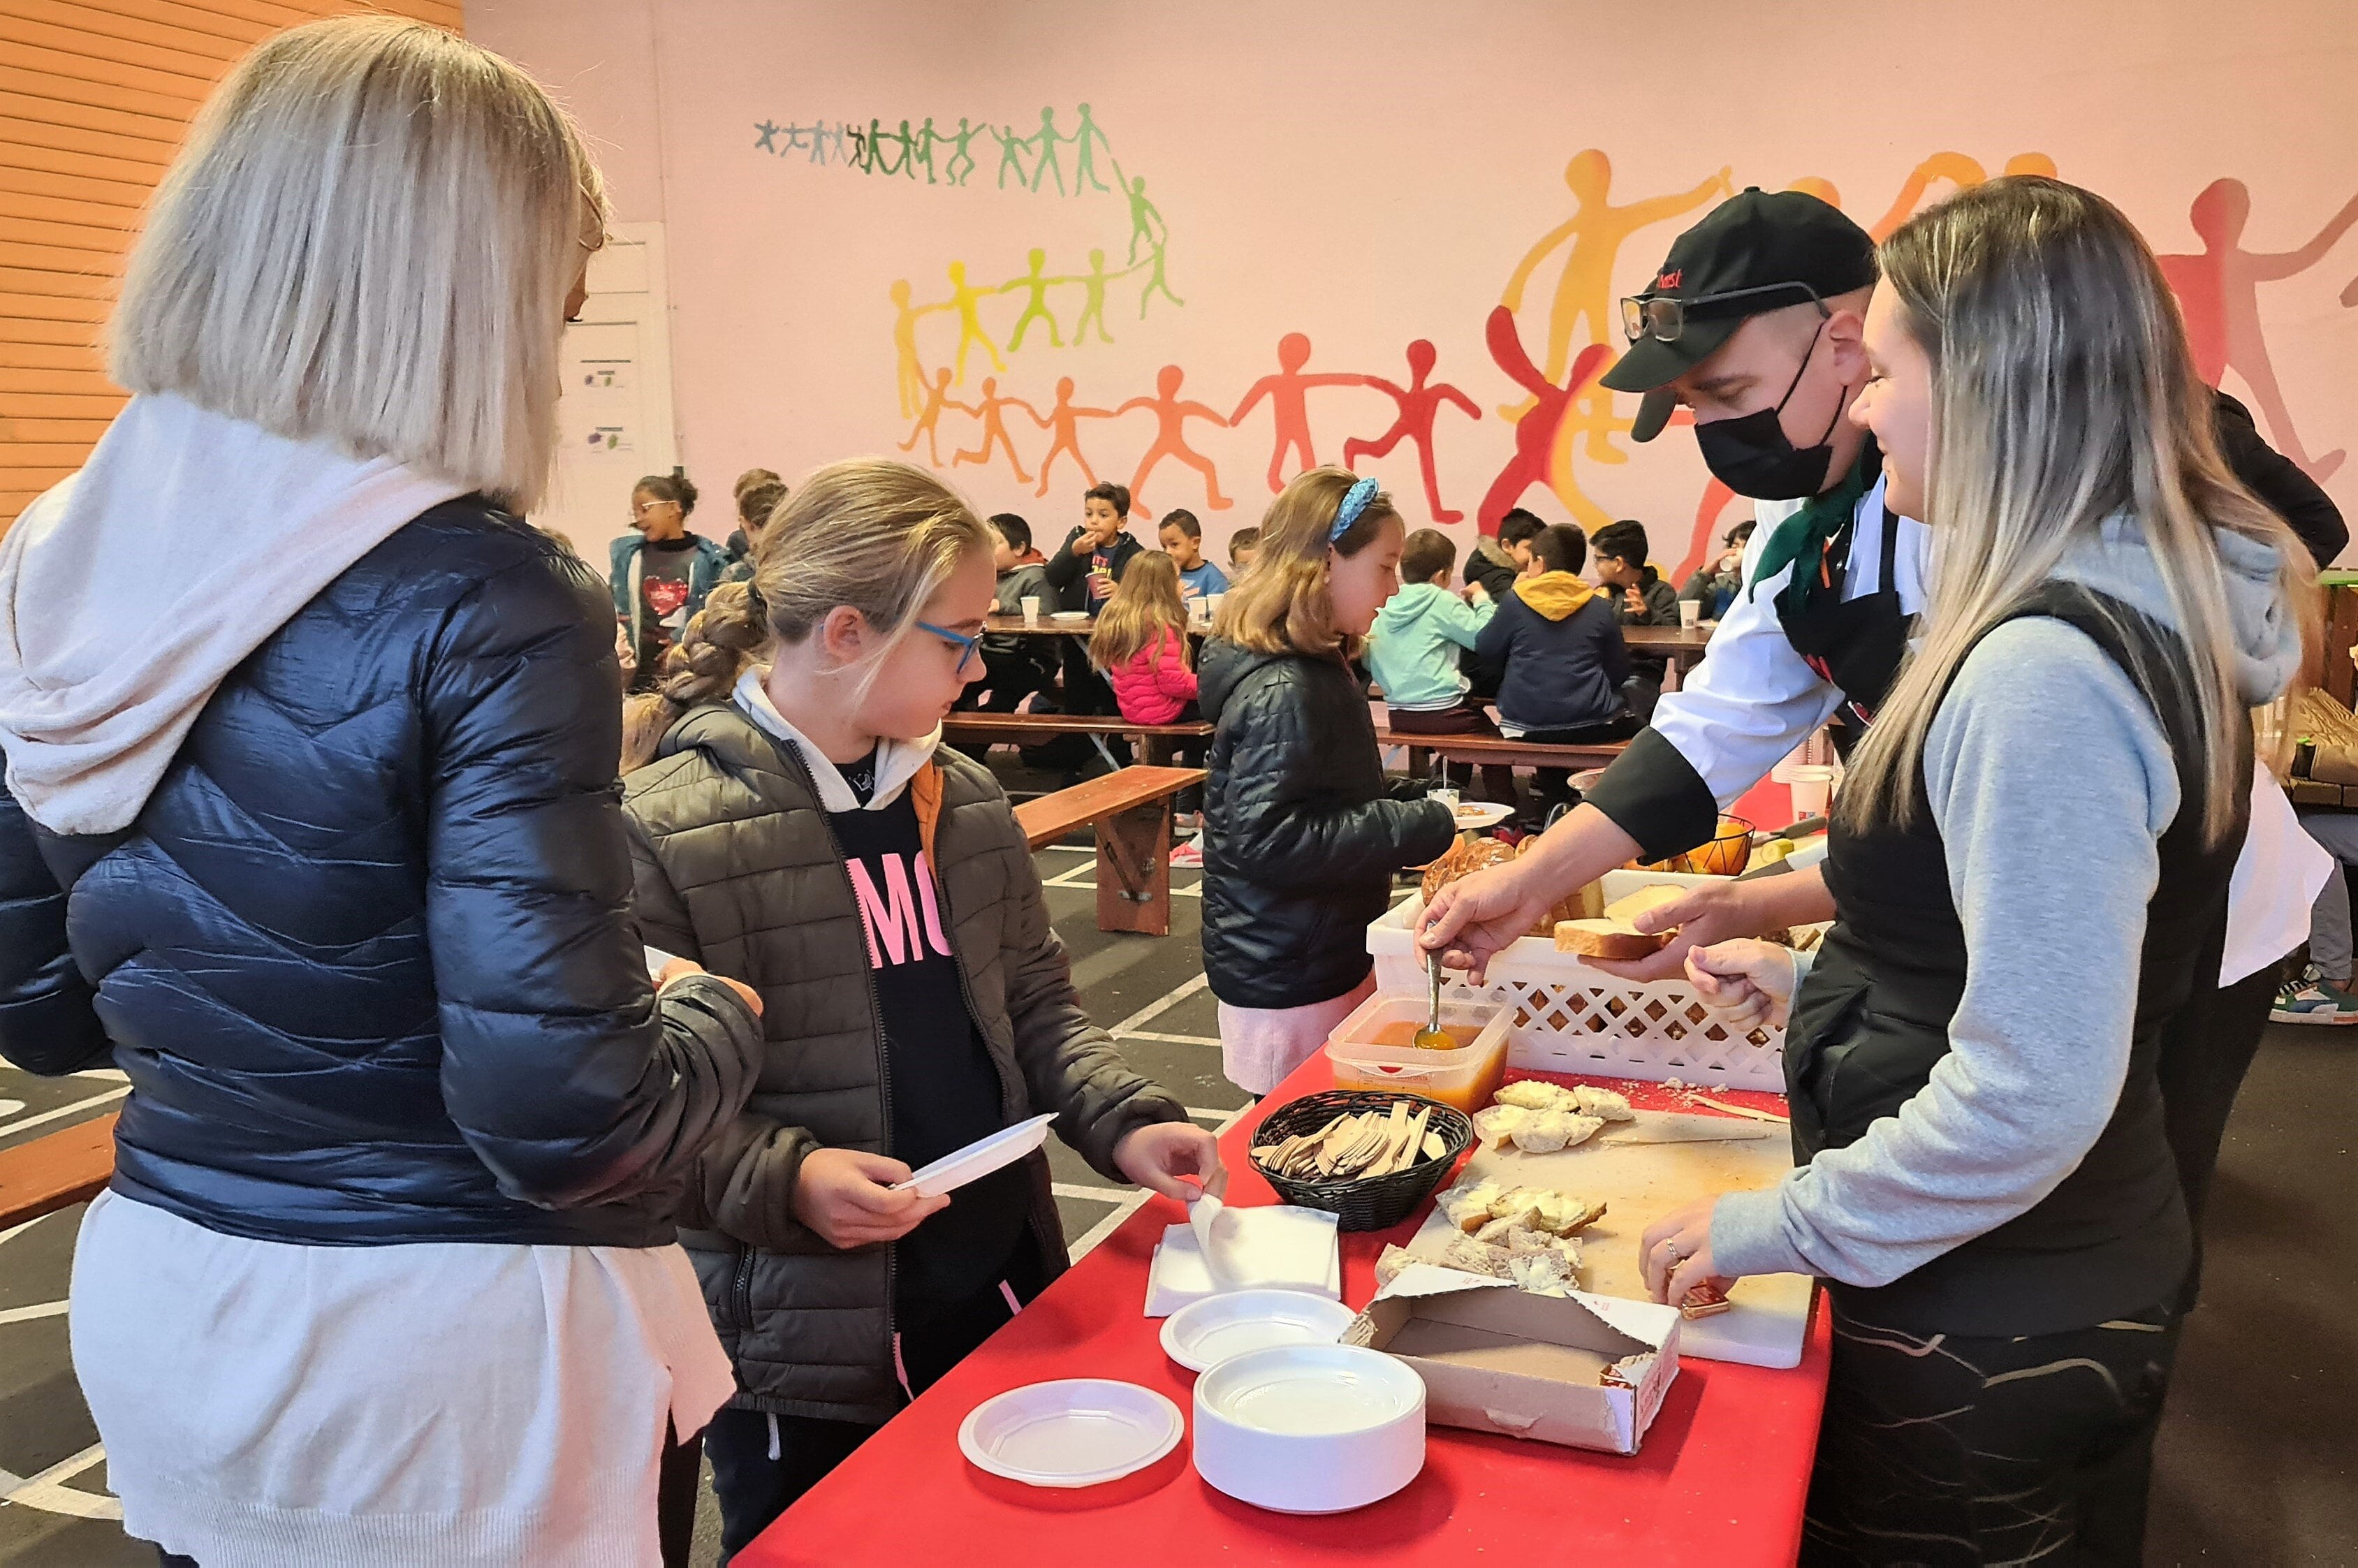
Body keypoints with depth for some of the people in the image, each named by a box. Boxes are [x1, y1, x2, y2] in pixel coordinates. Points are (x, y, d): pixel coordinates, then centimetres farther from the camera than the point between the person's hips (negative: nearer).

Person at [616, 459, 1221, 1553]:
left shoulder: (965, 799, 6)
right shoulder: (665, 834, -16)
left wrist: (1122, 1124, -1)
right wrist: (786, 1182, -25)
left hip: (1003, 1294, 7)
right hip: (805, 1350, -6)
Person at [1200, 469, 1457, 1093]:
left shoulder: (1316, 669, 10)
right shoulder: (1281, 691, -21)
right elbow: (1269, 840, -28)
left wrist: (1414, 803, 8)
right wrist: (1419, 828, -24)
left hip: (1329, 959, 10)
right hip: (1287, 984, -10)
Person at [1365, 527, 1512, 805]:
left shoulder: (1383, 606, 7)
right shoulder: (1443, 602, -10)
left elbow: (1370, 664, 13)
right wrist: (1483, 600, 4)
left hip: (1398, 715, 7)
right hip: (1441, 713, -7)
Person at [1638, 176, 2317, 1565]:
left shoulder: (2042, 669, -28)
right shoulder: (2160, 616, 4)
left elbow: (2032, 1095, -29)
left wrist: (1773, 1229, -19)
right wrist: (1820, 979, 19)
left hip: (1987, 1333, -9)